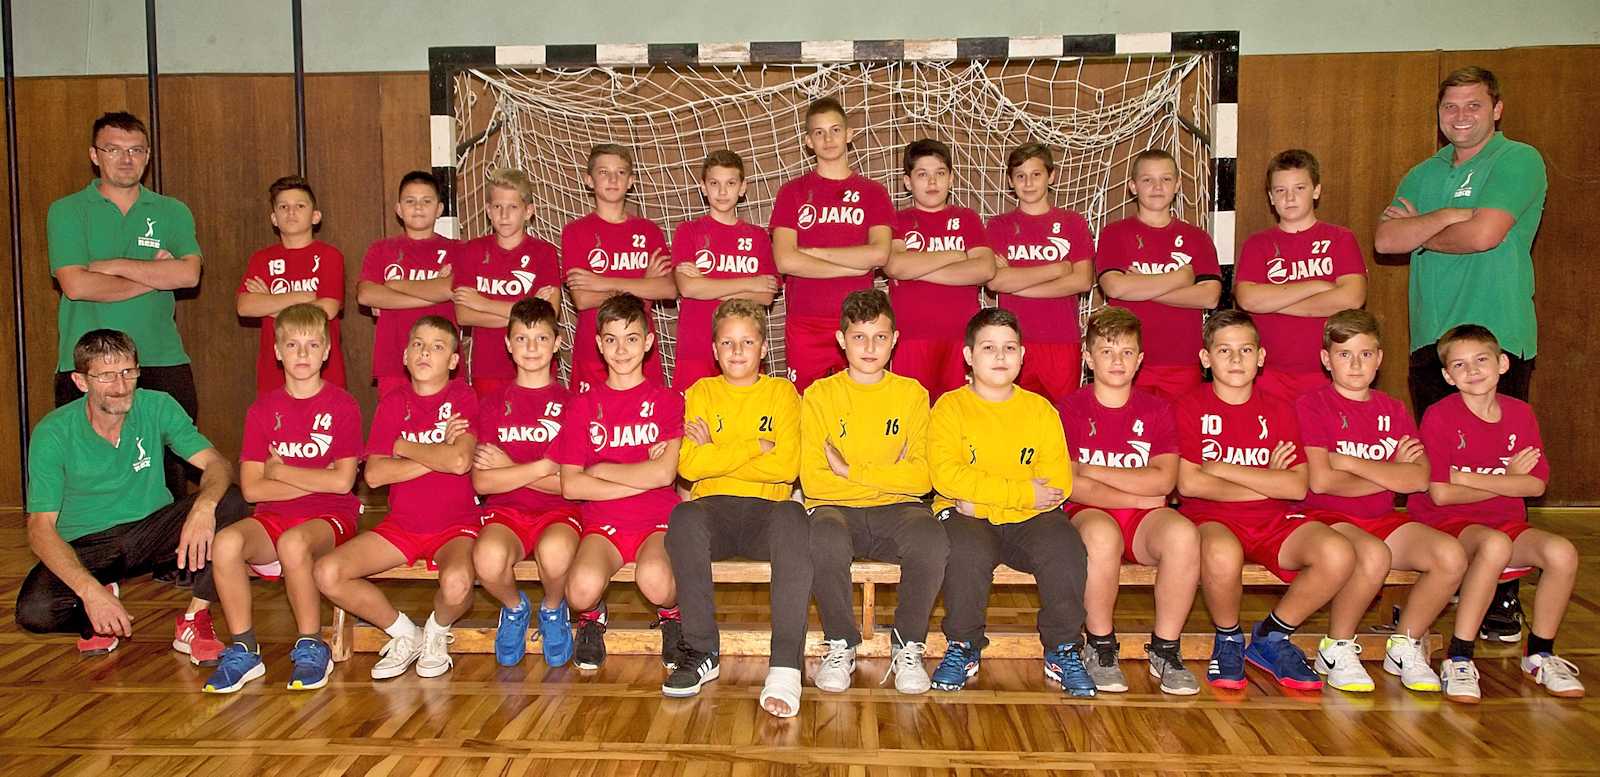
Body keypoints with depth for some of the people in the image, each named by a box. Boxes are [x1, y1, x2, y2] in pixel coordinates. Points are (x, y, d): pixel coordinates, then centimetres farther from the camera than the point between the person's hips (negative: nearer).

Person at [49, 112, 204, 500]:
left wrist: (113, 266, -7)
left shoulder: (172, 212, 11)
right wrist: (154, 276, -5)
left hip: (162, 363, 1)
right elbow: (76, 285, -8)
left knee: (169, 475, 2)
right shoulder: (66, 212, 6)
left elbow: (188, 274, -6)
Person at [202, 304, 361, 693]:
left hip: (330, 518, -3)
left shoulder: (343, 406, 0)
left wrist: (281, 470, -3)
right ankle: (243, 651, -12)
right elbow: (252, 487, -1)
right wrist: (316, 480, -7)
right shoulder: (263, 409, 8)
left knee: (294, 542, -36)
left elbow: (342, 481, -10)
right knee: (225, 542, -28)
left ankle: (312, 647, -16)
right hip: (273, 516, 3)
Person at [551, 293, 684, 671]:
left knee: (655, 580, -34)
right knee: (583, 587, -31)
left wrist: (599, 470, -2)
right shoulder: (585, 404, 9)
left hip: (658, 519, -1)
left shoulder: (667, 400, 6)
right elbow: (570, 485, -1)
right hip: (602, 521, 1)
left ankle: (672, 614, 3)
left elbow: (664, 473, -9)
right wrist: (641, 478, -7)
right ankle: (592, 615, 7)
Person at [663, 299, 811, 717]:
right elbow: (688, 465, -4)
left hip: (766, 510, -1)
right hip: (714, 509, 1)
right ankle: (702, 653, -20)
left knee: (792, 519, -36)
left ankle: (786, 666, -35)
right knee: (684, 519, -34)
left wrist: (717, 455, -4)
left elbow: (786, 466, -6)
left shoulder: (782, 392, 11)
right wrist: (756, 447, -5)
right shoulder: (702, 392, 14)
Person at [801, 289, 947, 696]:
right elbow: (813, 480, -7)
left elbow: (922, 478, -4)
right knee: (826, 537, -37)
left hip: (896, 509, 1)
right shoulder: (819, 395, 4)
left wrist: (851, 470, -9)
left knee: (931, 539, -33)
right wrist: (889, 476, -7)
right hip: (837, 508, -1)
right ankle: (841, 645, -12)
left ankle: (908, 647, -10)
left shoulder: (912, 394, 9)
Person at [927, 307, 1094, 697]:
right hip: (966, 517, -2)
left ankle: (1063, 651, -6)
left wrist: (982, 499, -13)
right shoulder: (951, 406, 4)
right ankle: (962, 647, -9)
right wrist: (1025, 492, -14)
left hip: (1030, 519, 2)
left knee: (1066, 549, -28)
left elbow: (1059, 483, -2)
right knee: (967, 552, -34)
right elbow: (946, 476, -12)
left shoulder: (1040, 409, 11)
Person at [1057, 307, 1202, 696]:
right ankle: (1100, 648, -19)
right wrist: (1137, 496, -8)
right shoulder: (1072, 409, 4)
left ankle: (1165, 650, -16)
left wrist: (1093, 471, -6)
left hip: (1145, 518, 3)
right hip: (1089, 513, -2)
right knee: (1101, 533, -39)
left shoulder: (1156, 409, 12)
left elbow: (1164, 480, -3)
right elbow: (1070, 485, -8)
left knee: (1183, 532, -32)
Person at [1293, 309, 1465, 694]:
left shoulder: (1393, 409, 14)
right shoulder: (1312, 404, -2)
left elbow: (1419, 479, -2)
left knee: (1451, 555, -20)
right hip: (1327, 517, -5)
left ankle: (1405, 646, 1)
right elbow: (1321, 481, -14)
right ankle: (1336, 649, -12)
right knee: (1374, 555, -36)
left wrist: (1351, 463, -10)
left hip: (1383, 519, 6)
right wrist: (1391, 473, -2)